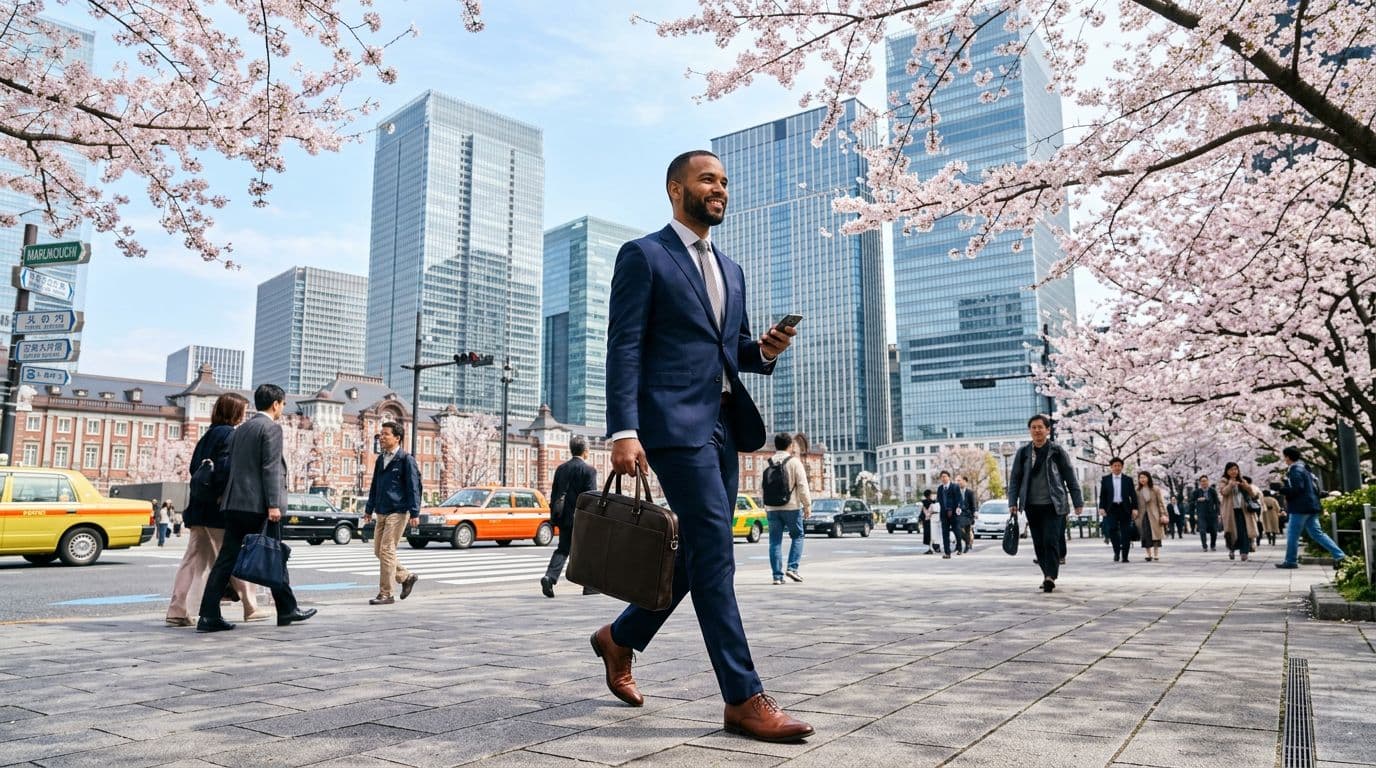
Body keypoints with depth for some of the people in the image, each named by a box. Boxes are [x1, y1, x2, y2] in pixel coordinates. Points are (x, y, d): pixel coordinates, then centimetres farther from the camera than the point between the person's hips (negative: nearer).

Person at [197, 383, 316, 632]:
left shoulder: (240, 429, 19)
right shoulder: (271, 427, -7)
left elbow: (232, 466, 19)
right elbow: (270, 467, -15)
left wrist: (226, 497, 22)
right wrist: (273, 504, -18)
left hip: (234, 502, 8)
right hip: (258, 504, -7)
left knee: (227, 559, 4)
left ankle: (209, 616, 1)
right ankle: (287, 610, 13)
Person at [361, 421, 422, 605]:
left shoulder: (406, 459, -8)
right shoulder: (381, 459, 14)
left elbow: (414, 487, -11)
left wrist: (414, 513, -17)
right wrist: (369, 509, 21)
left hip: (398, 512, -8)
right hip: (382, 513, 8)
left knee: (387, 551, -9)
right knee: (378, 551, 9)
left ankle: (385, 594, -1)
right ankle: (407, 577, 26)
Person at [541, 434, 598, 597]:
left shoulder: (561, 468, 8)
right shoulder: (589, 470, -9)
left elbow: (554, 494, 11)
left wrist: (554, 517, 16)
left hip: (564, 517, 5)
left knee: (562, 549, 9)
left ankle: (550, 577, -12)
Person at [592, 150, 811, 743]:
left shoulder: (730, 271, 22)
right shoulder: (643, 256, 0)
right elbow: (623, 348, -8)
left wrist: (765, 349, 0)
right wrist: (623, 432, -18)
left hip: (723, 426, 8)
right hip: (674, 424, -8)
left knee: (700, 554, 11)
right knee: (714, 555, -9)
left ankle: (620, 638, 32)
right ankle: (744, 699, -2)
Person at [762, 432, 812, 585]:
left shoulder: (768, 464, 7)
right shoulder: (794, 462, -5)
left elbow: (762, 487, 10)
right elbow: (802, 486, -9)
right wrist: (807, 505, -3)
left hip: (772, 508, 3)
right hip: (792, 506, -3)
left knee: (775, 541, 6)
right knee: (797, 536, 12)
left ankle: (777, 575, 4)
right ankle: (792, 568, -1)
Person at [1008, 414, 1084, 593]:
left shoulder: (1057, 451, 0)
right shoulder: (1023, 452, 6)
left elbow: (1070, 477, 3)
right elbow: (1015, 478, 9)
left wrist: (1078, 502, 3)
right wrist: (1013, 502, 1)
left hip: (1053, 505, -3)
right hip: (1032, 506, 3)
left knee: (1051, 540, -13)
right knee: (1038, 543, 7)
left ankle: (1050, 576, -11)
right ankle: (1048, 575, 19)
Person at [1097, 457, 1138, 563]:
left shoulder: (1128, 480, 9)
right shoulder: (1105, 479, 8)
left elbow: (1133, 495, 6)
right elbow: (1102, 495, 6)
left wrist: (1134, 508, -3)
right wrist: (1102, 507, -4)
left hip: (1125, 508, 1)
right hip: (1111, 508, -1)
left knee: (1126, 532, -1)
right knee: (1111, 528, -15)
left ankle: (1124, 556, 5)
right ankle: (1116, 551, 2)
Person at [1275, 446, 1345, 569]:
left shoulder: (1296, 470, -14)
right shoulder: (1302, 468, 18)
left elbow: (1295, 490, -22)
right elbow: (1315, 488, 25)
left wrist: (1280, 488, -9)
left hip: (1300, 507, -10)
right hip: (1310, 506, 10)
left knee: (1292, 534, -2)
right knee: (1317, 533, 10)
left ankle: (1290, 561, 3)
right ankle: (1339, 555, 3)